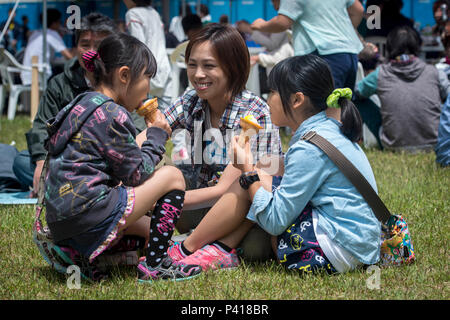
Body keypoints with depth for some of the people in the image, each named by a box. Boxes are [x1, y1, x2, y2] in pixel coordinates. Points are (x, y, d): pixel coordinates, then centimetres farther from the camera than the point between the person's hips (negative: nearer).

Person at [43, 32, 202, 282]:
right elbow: (136, 174, -7)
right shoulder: (112, 114, -12)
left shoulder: (82, 105, 18)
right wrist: (157, 136, 6)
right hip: (88, 214, -10)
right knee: (172, 176, 0)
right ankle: (154, 266, -2)